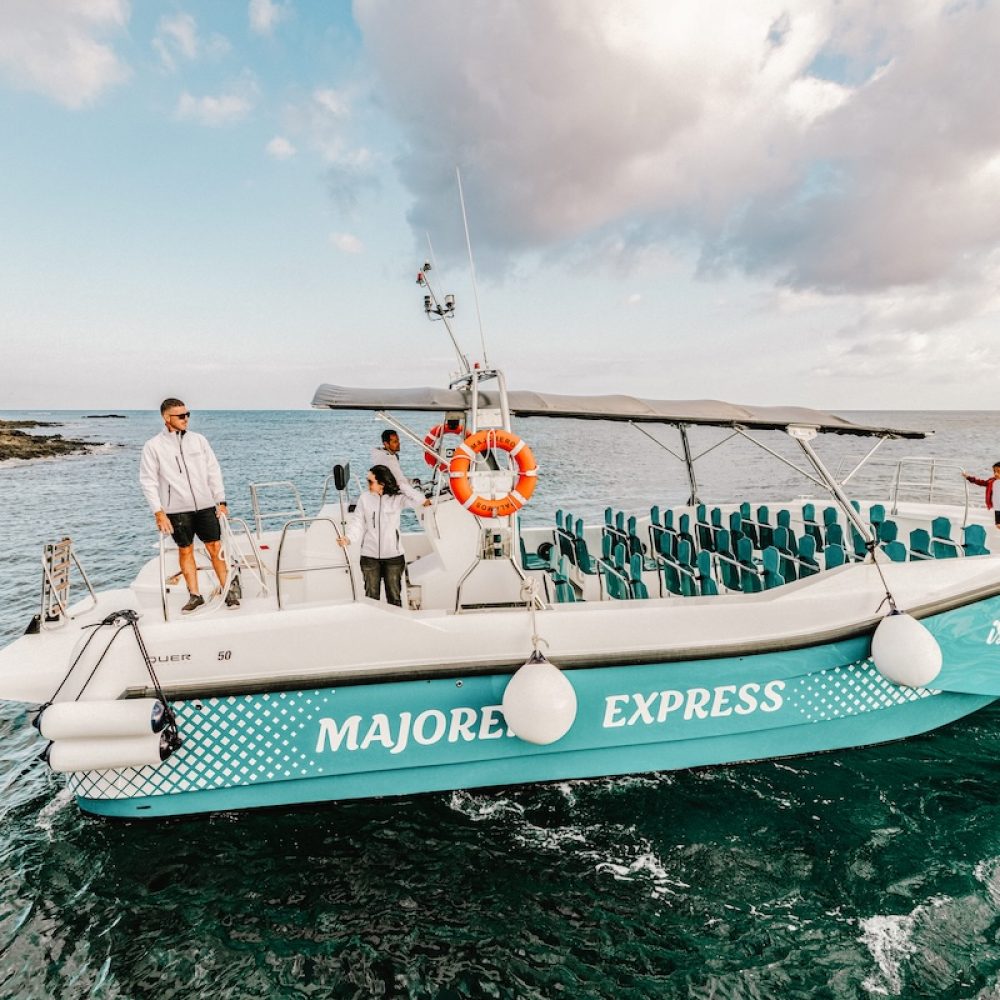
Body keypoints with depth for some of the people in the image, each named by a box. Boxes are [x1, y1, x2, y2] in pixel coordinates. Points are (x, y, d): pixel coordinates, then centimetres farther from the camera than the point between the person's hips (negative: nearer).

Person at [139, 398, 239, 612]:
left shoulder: (198, 439, 5)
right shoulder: (153, 446, -1)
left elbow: (214, 471, 8)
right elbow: (148, 482, -2)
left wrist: (221, 501, 3)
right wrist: (158, 512, -8)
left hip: (205, 505, 1)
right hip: (177, 510, -1)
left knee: (215, 548, 2)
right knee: (185, 551, 6)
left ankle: (228, 589, 11)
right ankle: (194, 595, 16)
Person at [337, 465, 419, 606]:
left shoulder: (397, 498, -4)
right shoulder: (364, 498, 0)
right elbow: (357, 522, -3)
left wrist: (402, 485, -13)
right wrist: (348, 538, -20)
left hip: (393, 555, -1)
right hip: (370, 556, 1)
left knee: (394, 597, 10)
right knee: (371, 596, 10)